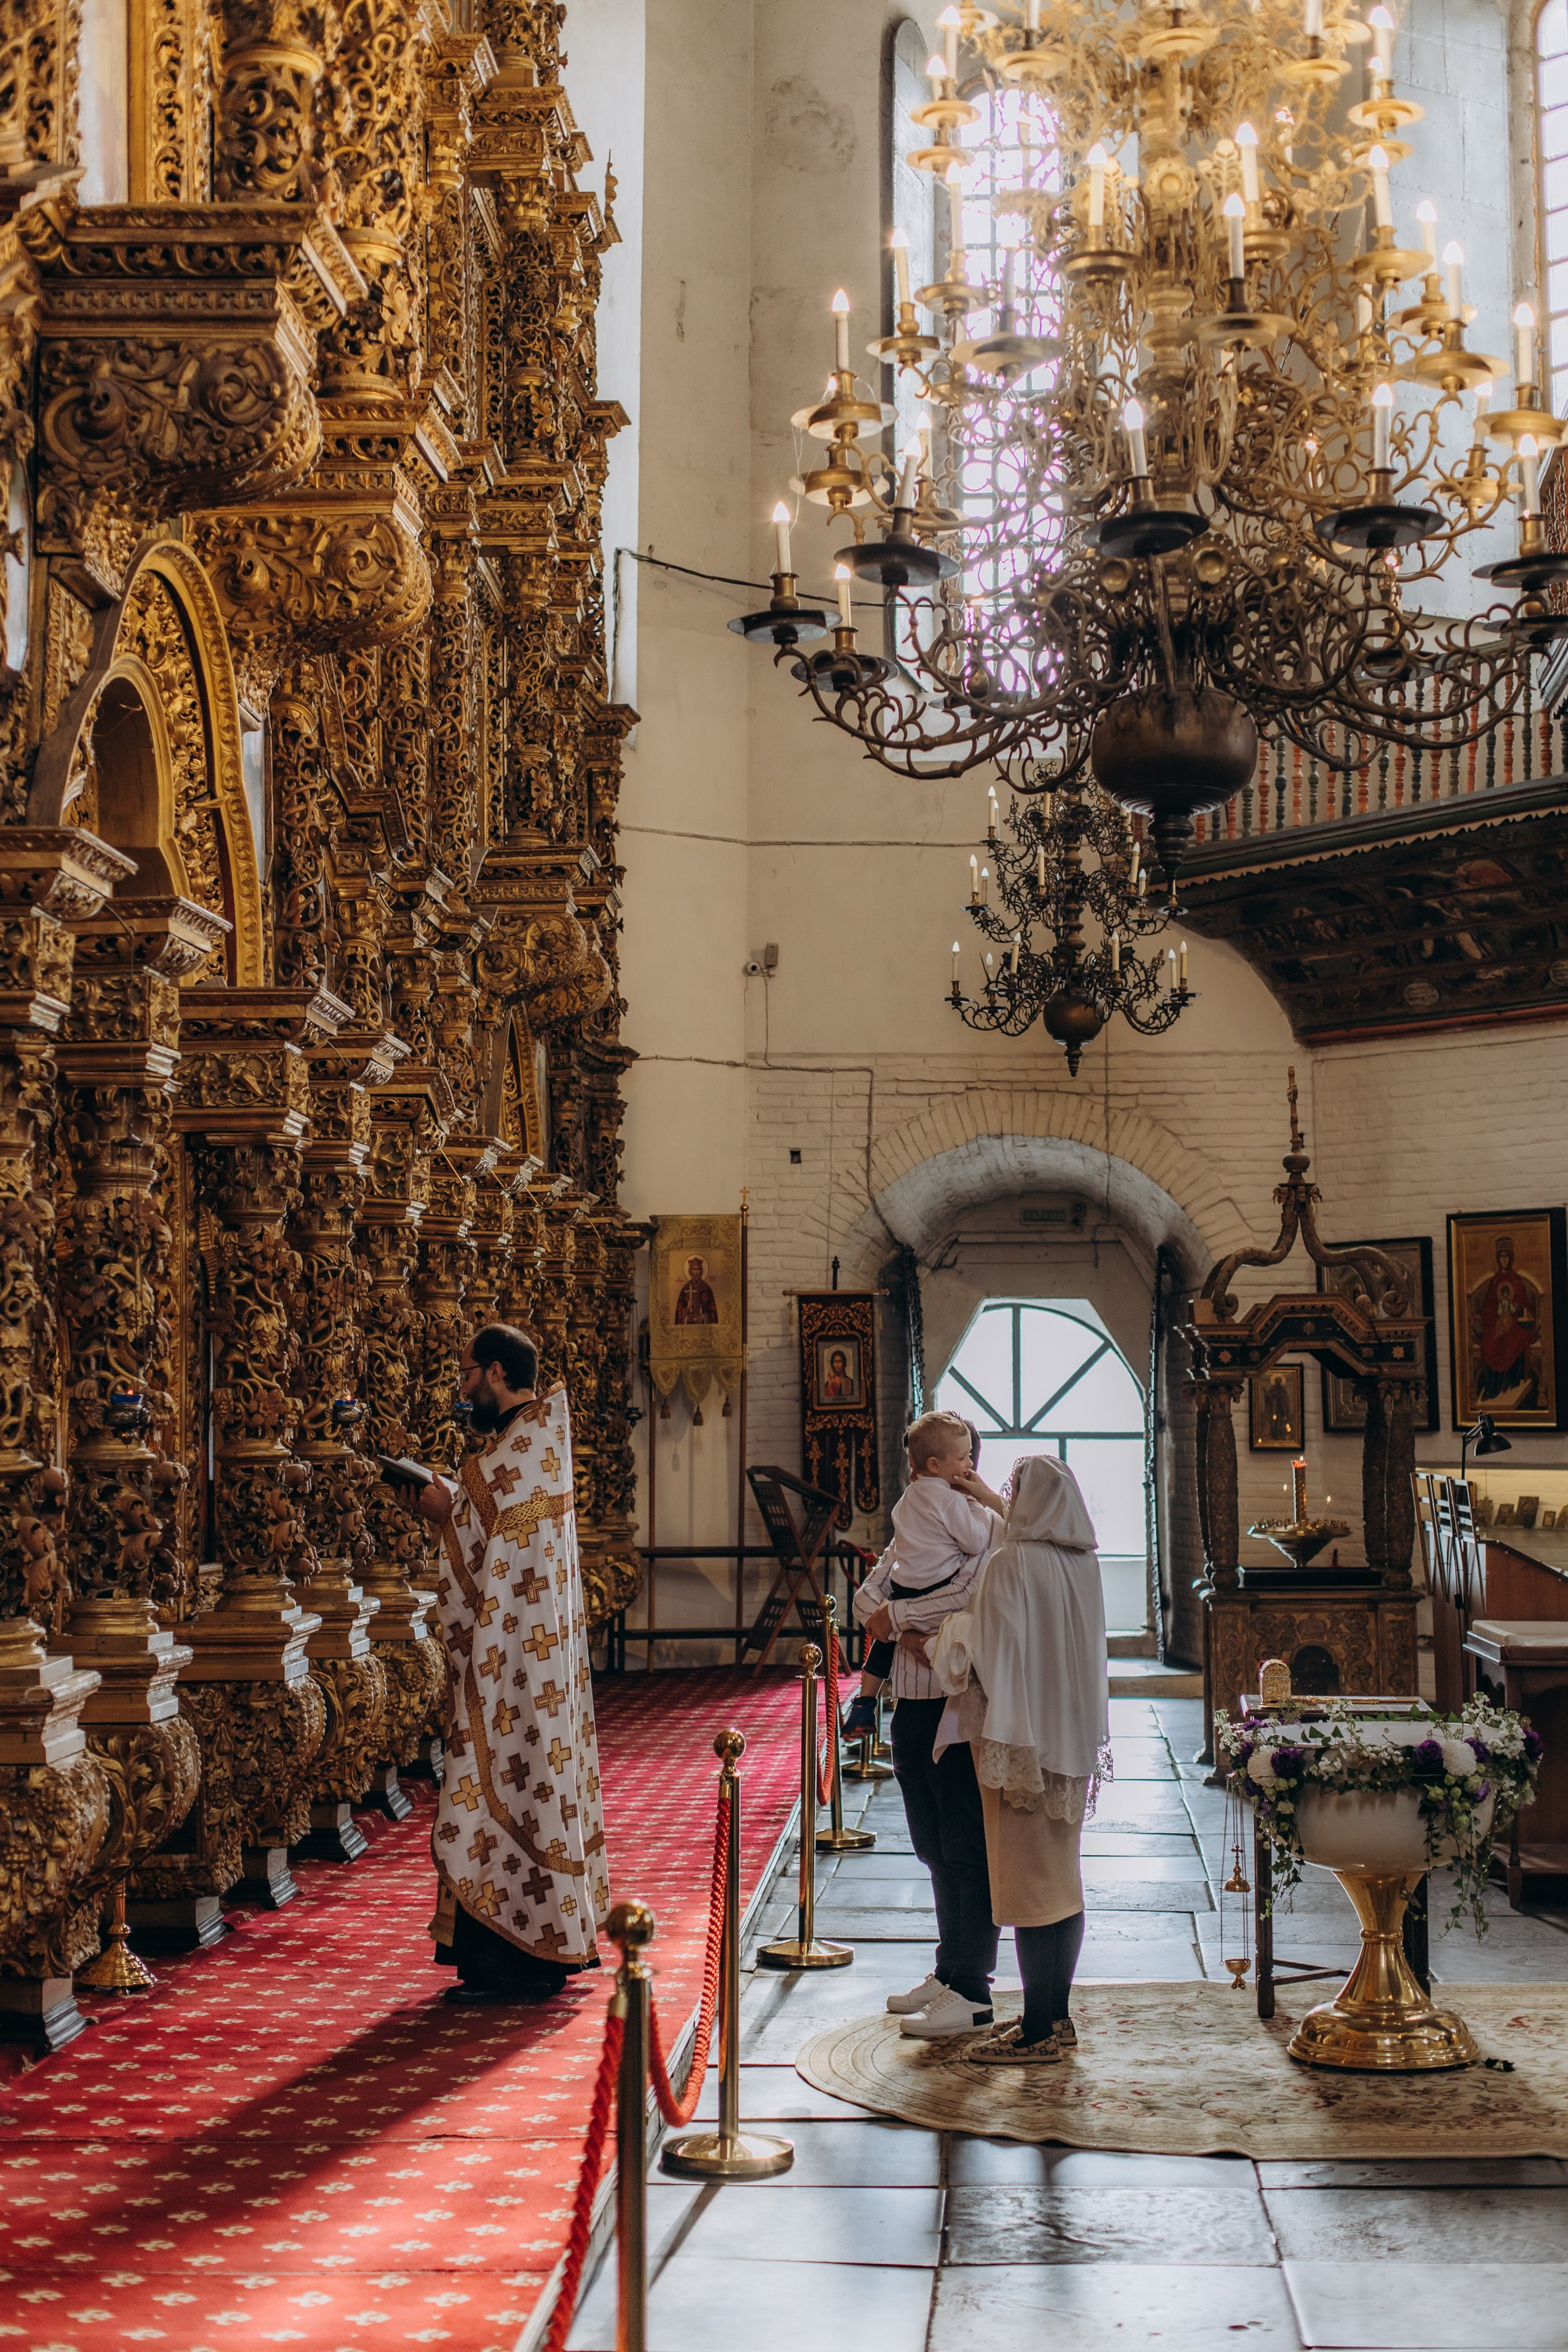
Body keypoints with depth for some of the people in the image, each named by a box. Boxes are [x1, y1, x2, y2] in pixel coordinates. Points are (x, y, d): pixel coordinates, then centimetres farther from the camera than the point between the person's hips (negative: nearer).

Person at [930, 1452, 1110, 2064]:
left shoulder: (1010, 1565, -17)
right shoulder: (1081, 1561, 6)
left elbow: (982, 1650, -15)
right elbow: (1040, 1533, 28)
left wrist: (941, 1631, 5)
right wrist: (993, 1503, 40)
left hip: (1018, 1738, -8)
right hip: (1071, 1735, 8)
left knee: (1027, 1881, -5)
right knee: (1062, 1877, 13)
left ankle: (1037, 2033, -2)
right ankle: (1057, 2017, 21)